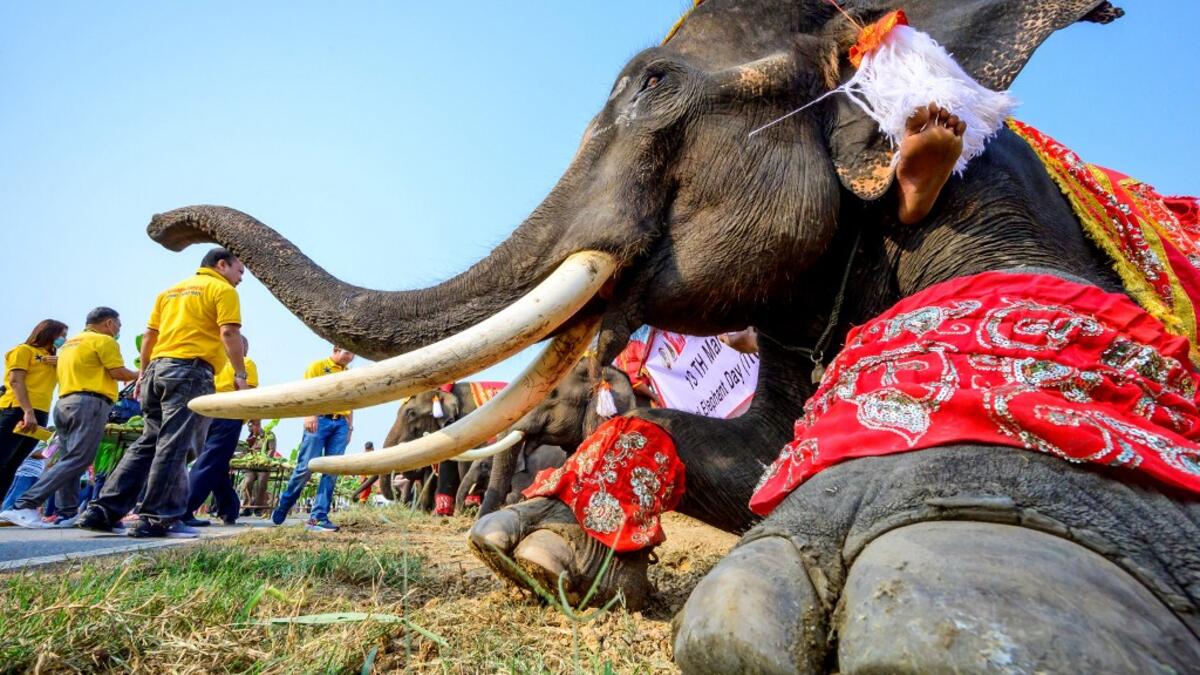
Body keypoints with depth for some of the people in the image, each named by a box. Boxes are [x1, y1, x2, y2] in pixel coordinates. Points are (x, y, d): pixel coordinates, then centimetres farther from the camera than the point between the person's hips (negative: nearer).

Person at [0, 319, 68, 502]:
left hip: (40, 416, 7)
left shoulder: (53, 360, 25)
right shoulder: (24, 350, 6)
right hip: (18, 411, -7)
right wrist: (28, 411, -19)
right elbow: (15, 381, -7)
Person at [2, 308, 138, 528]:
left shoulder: (69, 343, 26)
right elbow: (118, 372, -9)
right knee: (78, 460, -13)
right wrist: (141, 376, 6)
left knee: (69, 460, 7)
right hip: (89, 404, -10)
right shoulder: (104, 340, -2)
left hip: (65, 403, 10)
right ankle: (25, 506, -21)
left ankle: (66, 513, 4)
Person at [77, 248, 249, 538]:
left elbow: (149, 334, 20)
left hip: (158, 368, 8)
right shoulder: (223, 290, 0)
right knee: (173, 446, -7)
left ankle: (103, 511, 13)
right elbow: (229, 333, -12)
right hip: (191, 371, -8)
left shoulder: (171, 291, 23)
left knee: (147, 443, 13)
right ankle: (157, 519, -5)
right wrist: (241, 375, -11)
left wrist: (144, 374, 25)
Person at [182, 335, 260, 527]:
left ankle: (229, 511, 17)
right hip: (229, 415, -6)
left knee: (217, 466, 13)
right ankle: (183, 511, -17)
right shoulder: (246, 363, 3)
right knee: (210, 465, -9)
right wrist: (255, 423, -3)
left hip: (208, 413, 6)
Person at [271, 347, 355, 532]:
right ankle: (283, 506, 13)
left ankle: (318, 517, -2)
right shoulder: (318, 366, 8)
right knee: (305, 467, -9)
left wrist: (350, 428, 14)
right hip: (320, 420, -4)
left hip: (341, 424, 4)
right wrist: (309, 415, -17)